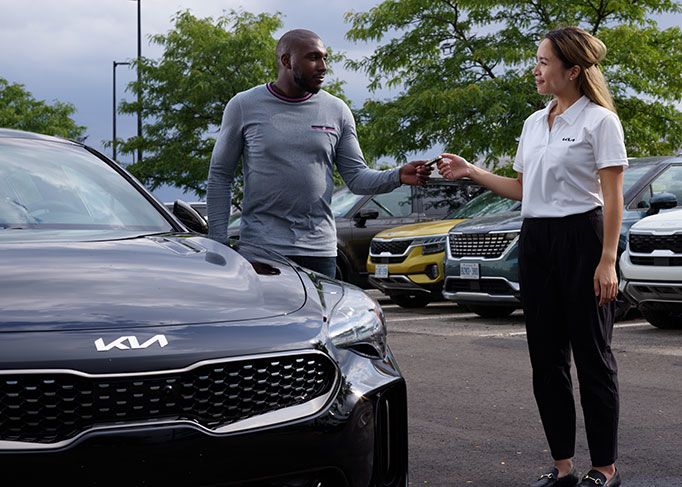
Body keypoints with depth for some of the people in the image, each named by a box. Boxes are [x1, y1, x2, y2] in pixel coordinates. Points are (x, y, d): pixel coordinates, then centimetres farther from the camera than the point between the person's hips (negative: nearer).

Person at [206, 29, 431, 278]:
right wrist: (218, 241, 0)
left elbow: (357, 176, 7)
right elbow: (220, 176, 5)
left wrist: (398, 176, -13)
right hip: (260, 246, -2)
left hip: (319, 248, 2)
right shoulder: (244, 106, 2)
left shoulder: (336, 110, 8)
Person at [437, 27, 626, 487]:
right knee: (546, 358, 7)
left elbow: (613, 197, -11)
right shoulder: (534, 122, 14)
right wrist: (470, 172, 12)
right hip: (536, 241, 7)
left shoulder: (599, 120, -7)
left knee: (592, 356, -2)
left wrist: (607, 261, -17)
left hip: (581, 238, -7)